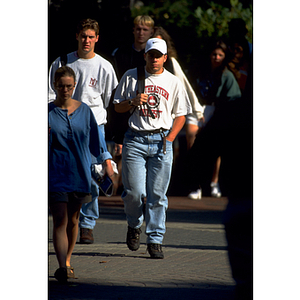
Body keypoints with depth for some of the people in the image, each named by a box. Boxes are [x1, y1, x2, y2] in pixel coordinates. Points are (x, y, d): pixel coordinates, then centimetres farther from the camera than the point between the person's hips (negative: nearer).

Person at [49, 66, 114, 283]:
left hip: (80, 173, 3)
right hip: (56, 174, -3)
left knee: (73, 220, 11)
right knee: (60, 221, -11)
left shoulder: (84, 110, 6)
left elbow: (96, 139, 16)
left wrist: (107, 162, 15)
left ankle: (67, 261, 26)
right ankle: (62, 267, -19)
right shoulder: (48, 112, -1)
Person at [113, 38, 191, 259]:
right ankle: (134, 226, 22)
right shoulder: (131, 77, 8)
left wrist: (169, 139, 0)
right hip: (135, 140, 0)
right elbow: (118, 107, 13)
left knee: (157, 195, -2)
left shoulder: (174, 82, 8)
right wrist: (133, 102, -8)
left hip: (161, 141, 0)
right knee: (134, 192, -6)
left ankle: (155, 240, 4)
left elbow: (181, 115, 12)